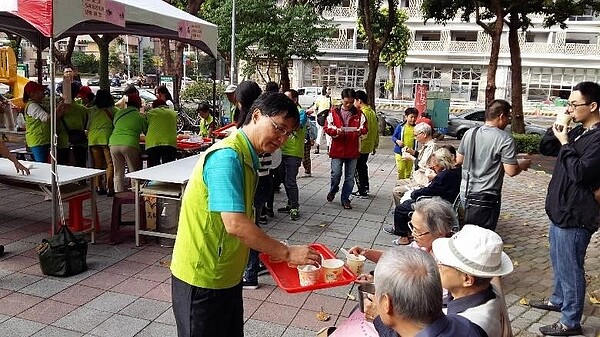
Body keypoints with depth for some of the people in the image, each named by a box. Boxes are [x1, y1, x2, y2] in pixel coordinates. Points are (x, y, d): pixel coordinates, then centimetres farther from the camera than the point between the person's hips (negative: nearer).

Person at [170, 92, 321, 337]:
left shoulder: (246, 157, 8)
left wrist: (272, 250, 4)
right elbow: (235, 224, -31)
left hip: (225, 275, 9)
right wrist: (286, 253, -25)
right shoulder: (227, 156, -23)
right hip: (203, 279, -9)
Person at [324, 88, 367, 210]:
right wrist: (336, 131, -19)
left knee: (350, 177, 6)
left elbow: (365, 128, 7)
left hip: (353, 150, 2)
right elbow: (327, 127, 0)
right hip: (337, 149, -2)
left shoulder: (358, 113, 5)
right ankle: (333, 190, 26)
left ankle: (345, 199, 19)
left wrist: (360, 131, -16)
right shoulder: (334, 112, 1)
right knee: (336, 173, -5)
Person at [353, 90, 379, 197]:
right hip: (369, 146, 9)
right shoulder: (373, 113, 9)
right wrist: (375, 145, 21)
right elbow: (376, 131, 14)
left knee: (358, 168, 2)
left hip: (361, 147, -9)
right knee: (363, 166, 21)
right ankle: (365, 187, 29)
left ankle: (362, 191, 6)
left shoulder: (362, 113, -19)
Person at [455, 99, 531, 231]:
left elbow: (458, 160, 12)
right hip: (486, 196, -6)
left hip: (465, 193, 6)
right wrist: (522, 165, 5)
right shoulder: (505, 139, -14)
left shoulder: (469, 133, 3)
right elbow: (511, 171, -15)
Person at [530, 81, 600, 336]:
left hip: (575, 215, -10)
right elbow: (545, 149, 16)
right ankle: (558, 300, 42)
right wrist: (557, 128, 0)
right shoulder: (578, 132, 8)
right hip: (560, 209, 10)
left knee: (569, 267, 1)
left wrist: (565, 143, -17)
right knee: (558, 261, 24)